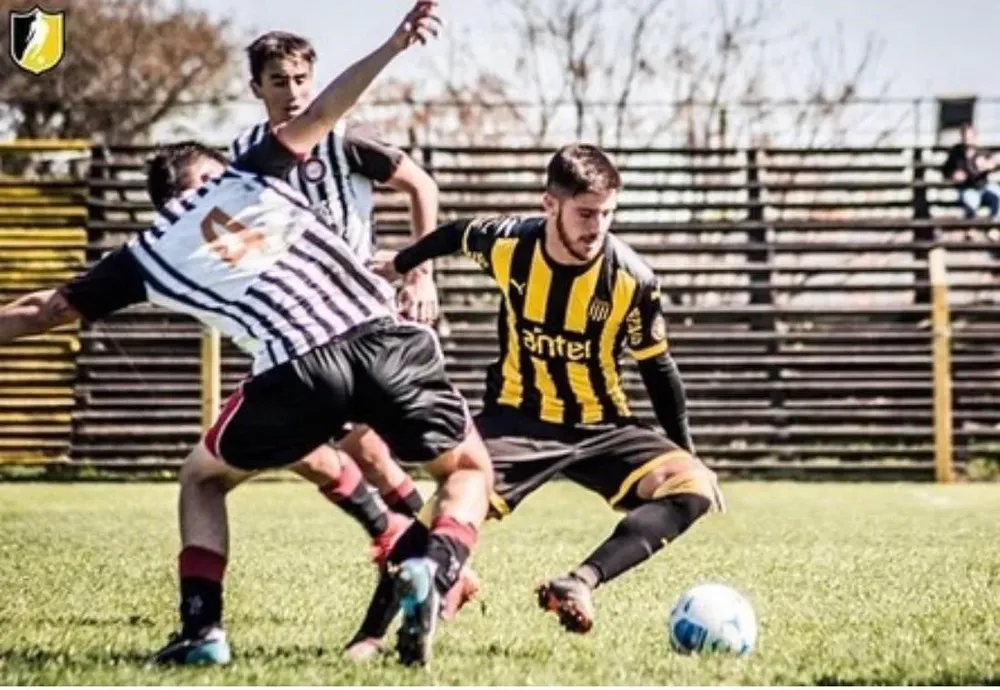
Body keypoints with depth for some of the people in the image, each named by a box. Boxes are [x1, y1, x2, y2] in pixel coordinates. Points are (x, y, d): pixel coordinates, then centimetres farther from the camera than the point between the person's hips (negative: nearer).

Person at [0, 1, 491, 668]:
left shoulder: (149, 252, 22)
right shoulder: (248, 177, 23)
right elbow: (321, 112, 14)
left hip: (297, 369, 0)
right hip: (386, 335, 1)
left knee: (202, 477, 28)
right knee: (470, 469, 21)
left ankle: (201, 630, 12)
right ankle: (434, 569, -10)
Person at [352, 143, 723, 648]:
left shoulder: (632, 279, -16)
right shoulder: (508, 245, -13)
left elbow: (657, 370, -2)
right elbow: (457, 234, 12)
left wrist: (687, 454, 2)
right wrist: (402, 263, 30)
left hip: (601, 429, 1)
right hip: (519, 419, -1)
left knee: (693, 486, -25)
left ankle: (580, 583, -37)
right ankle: (371, 633, -17)